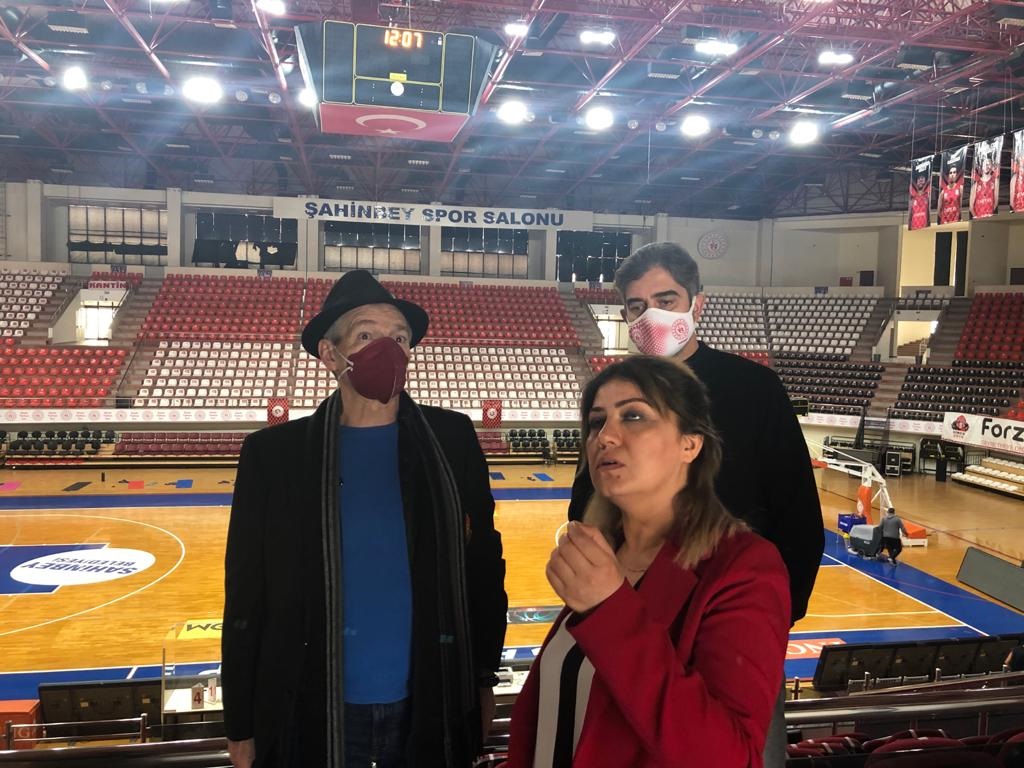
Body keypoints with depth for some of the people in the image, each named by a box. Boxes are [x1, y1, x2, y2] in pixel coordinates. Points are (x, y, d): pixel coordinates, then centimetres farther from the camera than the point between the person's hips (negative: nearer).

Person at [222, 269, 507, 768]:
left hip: (431, 710, 1)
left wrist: (483, 680, 5)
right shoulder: (273, 454, -5)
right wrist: (241, 727, 1)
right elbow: (247, 600, -2)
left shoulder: (452, 440, -3)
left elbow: (483, 564, 3)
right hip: (313, 716, 0)